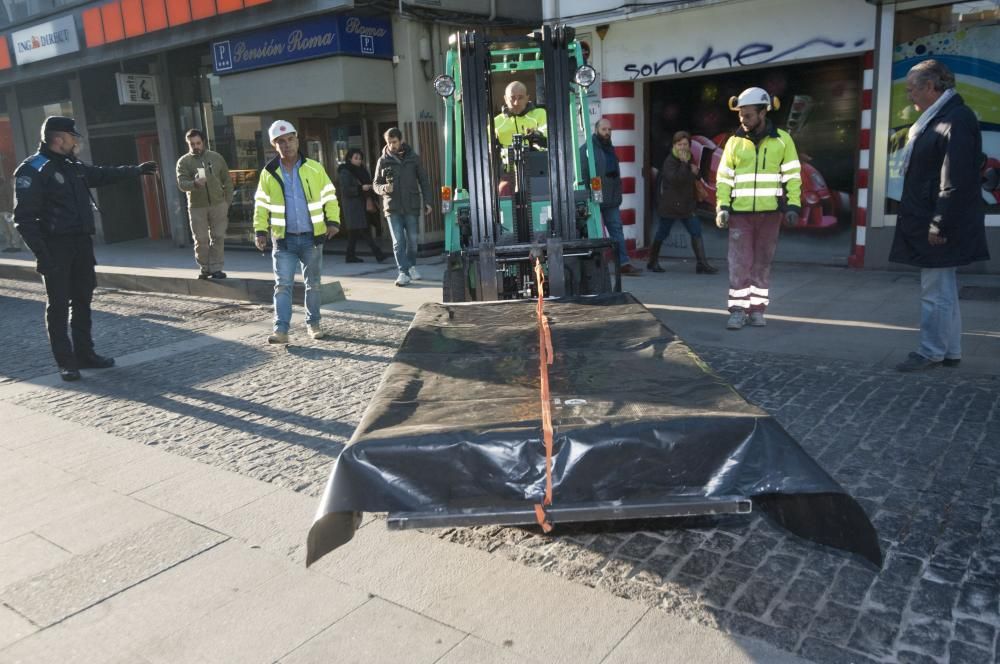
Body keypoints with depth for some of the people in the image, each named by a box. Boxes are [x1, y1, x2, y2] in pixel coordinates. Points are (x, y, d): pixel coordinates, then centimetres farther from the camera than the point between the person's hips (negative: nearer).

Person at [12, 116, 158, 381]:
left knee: (82, 301, 13)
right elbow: (25, 218, -17)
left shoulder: (75, 167, 12)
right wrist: (42, 255, -23)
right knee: (58, 306, -1)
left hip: (81, 244, 8)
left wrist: (136, 170, 38)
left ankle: (84, 354, 24)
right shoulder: (32, 170, -12)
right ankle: (65, 362, 4)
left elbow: (103, 174, 33)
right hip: (56, 248, -8)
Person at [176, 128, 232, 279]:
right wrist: (195, 183, -31)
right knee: (201, 240, 3)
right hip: (197, 207, -1)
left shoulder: (216, 158, 7)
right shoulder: (183, 162, 2)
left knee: (218, 237, 0)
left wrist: (228, 201, 3)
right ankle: (205, 268, 16)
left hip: (218, 205, 1)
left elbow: (227, 181, 10)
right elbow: (181, 183, -10)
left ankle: (216, 268, 8)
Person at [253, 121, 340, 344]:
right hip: (284, 240, 0)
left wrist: (333, 222, -10)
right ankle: (281, 329, -5)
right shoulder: (269, 173, 3)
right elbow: (262, 205, 7)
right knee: (283, 285, -5)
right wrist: (260, 231, -4)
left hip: (312, 238, 0)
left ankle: (313, 323, 24)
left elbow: (329, 198, 3)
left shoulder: (314, 168, 0)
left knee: (313, 283, 11)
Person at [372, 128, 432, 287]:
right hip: (393, 208, -1)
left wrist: (427, 201, 2)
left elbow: (423, 180, 8)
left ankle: (411, 266, 27)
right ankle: (403, 272, 0)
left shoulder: (412, 158, 4)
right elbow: (376, 184, 9)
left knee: (412, 239, 7)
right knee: (398, 242, -4)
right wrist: (384, 188, -14)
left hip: (411, 206, 1)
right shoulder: (383, 161, 3)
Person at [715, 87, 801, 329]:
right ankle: (738, 311, 0)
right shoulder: (735, 141, 4)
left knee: (762, 262, 6)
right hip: (740, 212, 0)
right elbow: (724, 177, 5)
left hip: (770, 212, 0)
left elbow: (792, 175, 3)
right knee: (739, 262, -5)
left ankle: (757, 310, 14)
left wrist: (793, 205, -6)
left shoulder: (782, 140, 3)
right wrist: (722, 207, -6)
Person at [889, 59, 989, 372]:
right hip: (929, 223, 10)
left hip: (940, 226, -10)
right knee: (943, 290, 14)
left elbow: (956, 180, -21)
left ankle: (931, 352, 6)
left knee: (935, 291, -3)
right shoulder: (936, 119, 16)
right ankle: (949, 352, 23)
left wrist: (940, 226, -21)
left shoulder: (956, 119, -15)